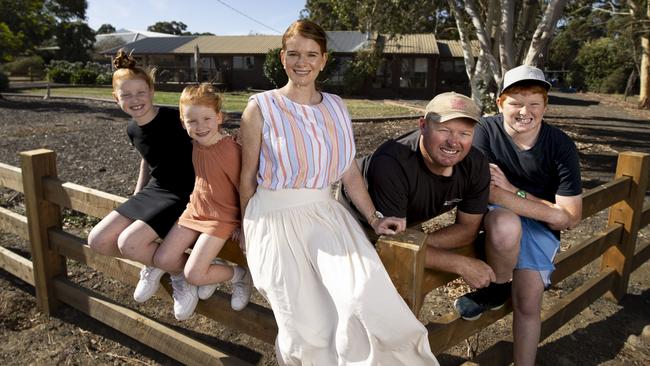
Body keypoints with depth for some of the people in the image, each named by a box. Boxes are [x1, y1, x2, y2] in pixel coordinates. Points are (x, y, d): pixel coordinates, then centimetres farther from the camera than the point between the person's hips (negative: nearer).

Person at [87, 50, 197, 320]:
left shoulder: (175, 118, -19)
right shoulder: (132, 130, 2)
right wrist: (137, 197, 18)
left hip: (182, 195, -7)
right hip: (153, 191, 8)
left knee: (128, 243, -22)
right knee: (98, 241, -2)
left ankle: (180, 272, 2)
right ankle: (154, 264, 17)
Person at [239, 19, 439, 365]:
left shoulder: (335, 107, 8)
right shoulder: (261, 108, -4)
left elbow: (349, 172, 10)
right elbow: (248, 178, 3)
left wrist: (374, 217, 2)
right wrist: (249, 231, 8)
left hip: (325, 212, 3)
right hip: (275, 218, -3)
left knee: (366, 296, -21)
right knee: (306, 326, -10)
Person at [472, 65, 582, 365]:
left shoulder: (561, 146, -11)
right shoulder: (486, 130, -14)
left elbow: (569, 218, -13)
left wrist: (510, 190, -17)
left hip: (541, 225, 1)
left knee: (529, 300, -13)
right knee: (508, 225, -36)